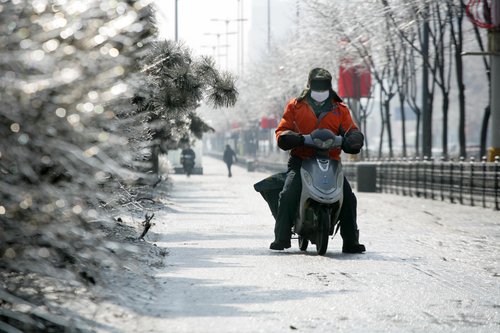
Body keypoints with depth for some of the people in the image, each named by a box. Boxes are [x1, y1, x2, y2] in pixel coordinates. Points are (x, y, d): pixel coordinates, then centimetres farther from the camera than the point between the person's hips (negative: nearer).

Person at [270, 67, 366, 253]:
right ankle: (281, 238, -18)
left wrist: (353, 140, -19)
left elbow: (352, 130, 6)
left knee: (348, 197, -11)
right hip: (301, 160, -1)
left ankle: (351, 241, -1)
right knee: (288, 195, -23)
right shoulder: (296, 106, 12)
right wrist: (291, 138, -19)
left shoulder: (340, 109, 14)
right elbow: (282, 130, 6)